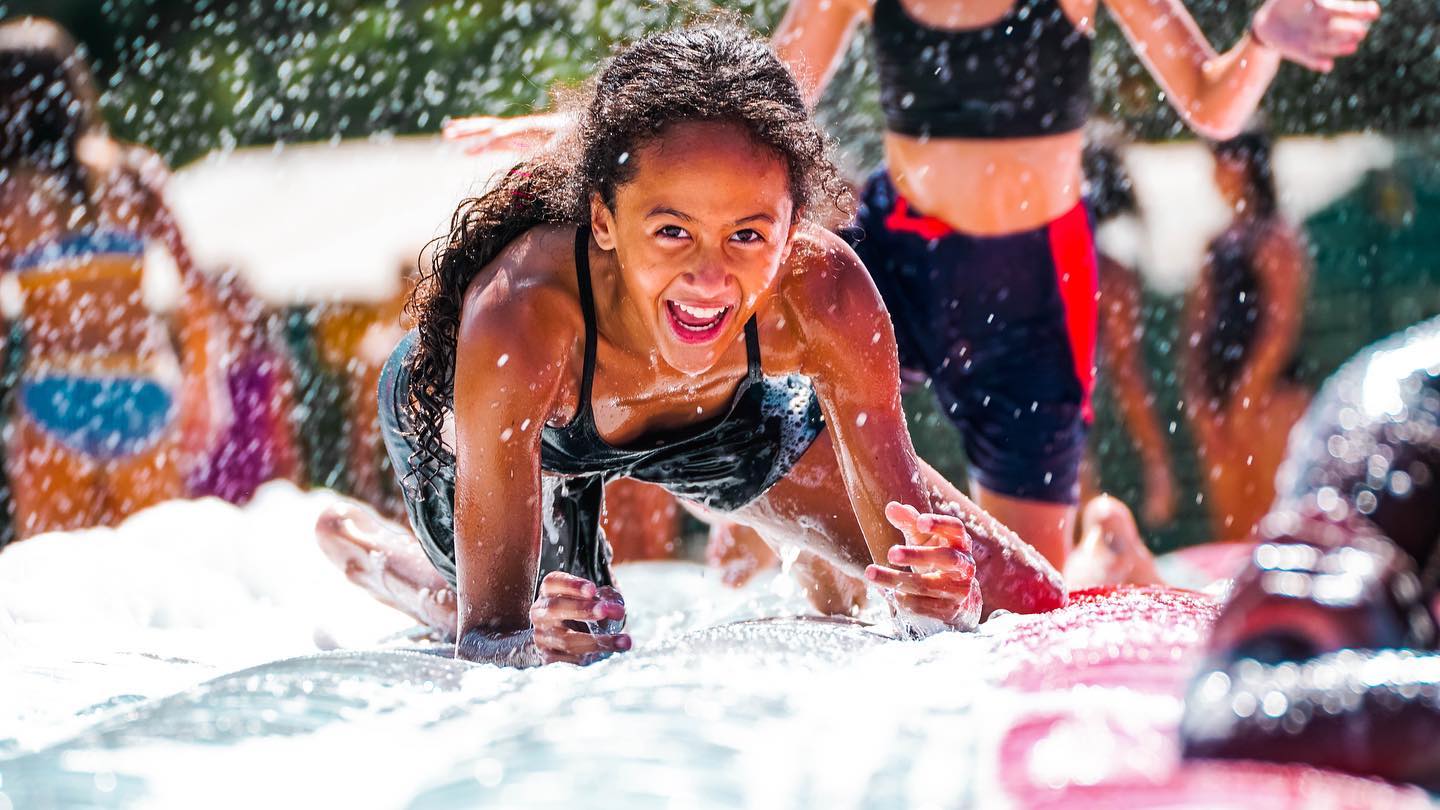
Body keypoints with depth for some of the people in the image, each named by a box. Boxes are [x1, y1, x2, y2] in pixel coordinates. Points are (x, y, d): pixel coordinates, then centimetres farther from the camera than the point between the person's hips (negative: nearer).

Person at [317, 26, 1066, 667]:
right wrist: (533, 644, -65)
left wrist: (943, 595, -55)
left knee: (1027, 601, 2)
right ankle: (375, 556, 28)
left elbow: (907, 533, -32)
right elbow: (488, 633, -41)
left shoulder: (823, 294, -39)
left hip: (718, 415, 3)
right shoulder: (521, 316, -46)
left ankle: (819, 566, 37)